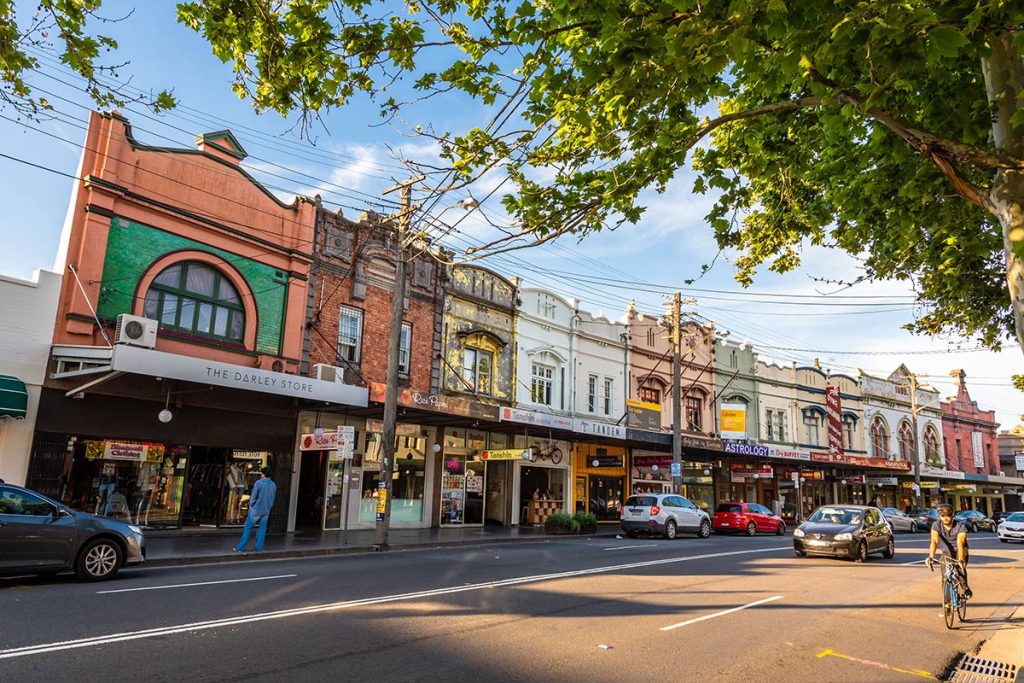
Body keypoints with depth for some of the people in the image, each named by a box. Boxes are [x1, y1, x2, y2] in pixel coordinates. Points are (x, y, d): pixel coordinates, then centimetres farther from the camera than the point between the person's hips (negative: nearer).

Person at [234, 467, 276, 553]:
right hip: (266, 510, 4)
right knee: (262, 528, 9)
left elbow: (253, 496, -11)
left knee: (247, 528, 3)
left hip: (256, 509, -4)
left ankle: (240, 547, 4)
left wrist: (251, 505, 4)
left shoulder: (259, 483, -11)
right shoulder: (273, 485, 5)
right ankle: (259, 547, 8)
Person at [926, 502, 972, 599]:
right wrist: (931, 557, -48)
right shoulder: (936, 525, -19)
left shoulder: (960, 526, -23)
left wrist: (960, 560, -51)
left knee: (960, 567, -29)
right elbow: (934, 541, -32)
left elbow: (960, 543, -37)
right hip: (946, 553, 1)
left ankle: (965, 587, -4)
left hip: (960, 551, -1)